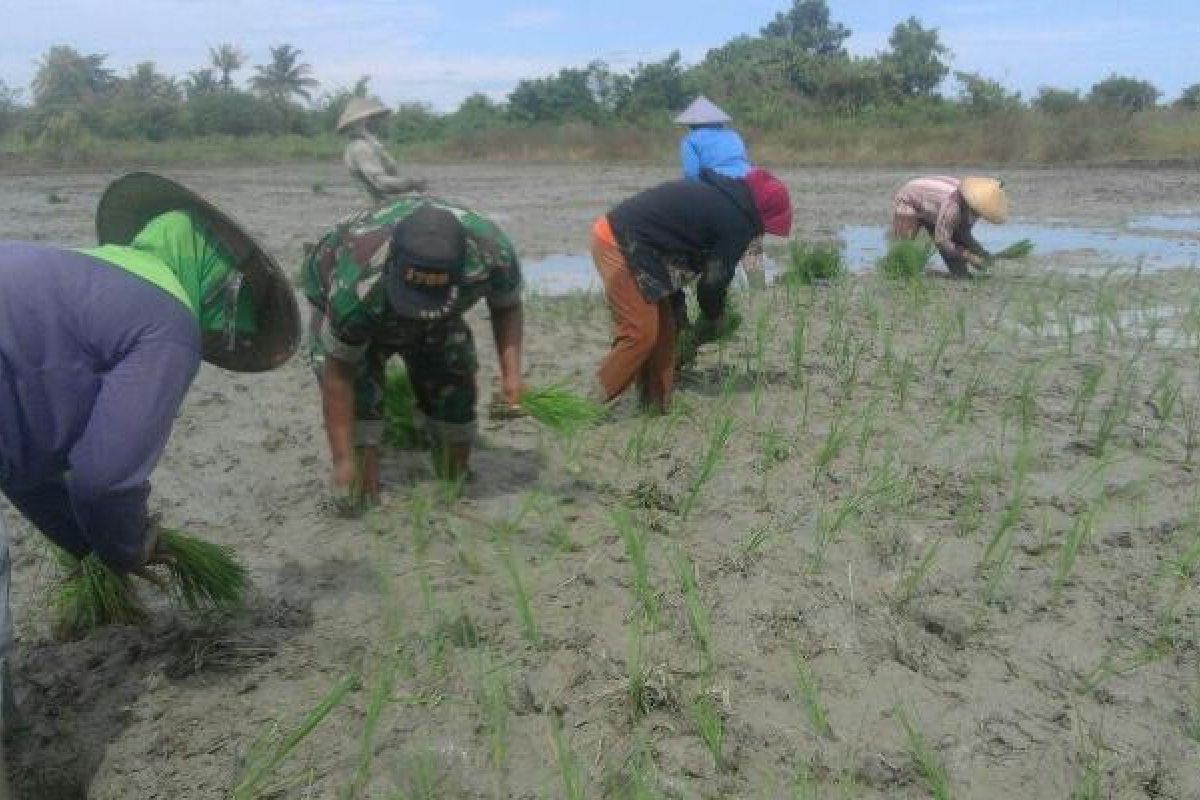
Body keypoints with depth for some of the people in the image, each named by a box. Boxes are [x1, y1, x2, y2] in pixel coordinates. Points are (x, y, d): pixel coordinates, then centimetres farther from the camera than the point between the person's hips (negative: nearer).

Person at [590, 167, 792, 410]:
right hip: (621, 245, -10)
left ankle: (656, 403, 18)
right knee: (640, 333, -8)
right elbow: (715, 278, -4)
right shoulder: (739, 223, -10)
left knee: (663, 327, 12)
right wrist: (714, 316, 16)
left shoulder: (716, 194, 18)